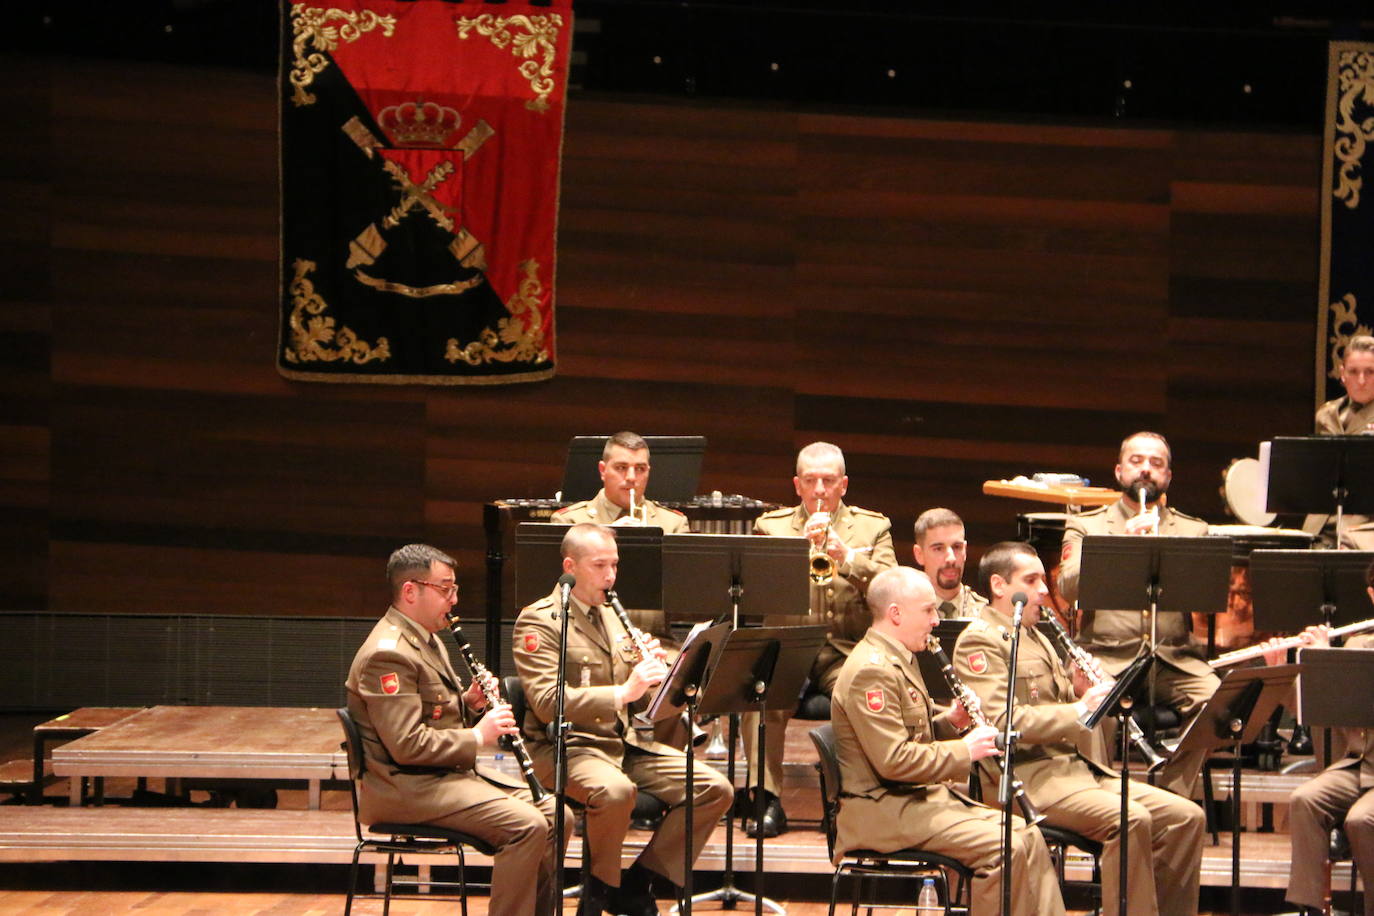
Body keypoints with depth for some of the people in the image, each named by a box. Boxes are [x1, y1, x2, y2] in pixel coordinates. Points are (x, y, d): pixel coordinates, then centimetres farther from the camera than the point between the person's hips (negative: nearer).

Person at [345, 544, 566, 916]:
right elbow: (407, 745, -25)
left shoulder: (426, 640, 15)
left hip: (449, 772, 11)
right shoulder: (388, 654, -19)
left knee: (555, 816, 1)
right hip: (407, 787, -11)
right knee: (526, 825, -24)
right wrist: (476, 737, -17)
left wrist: (471, 703, 4)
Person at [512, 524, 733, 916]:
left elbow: (641, 699, 20)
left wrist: (650, 669, -4)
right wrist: (623, 692, -30)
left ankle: (638, 883, 0)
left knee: (715, 789, -10)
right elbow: (548, 702, -21)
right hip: (566, 746, -8)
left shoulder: (613, 616, 18)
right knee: (615, 791, -39)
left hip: (627, 741, 8)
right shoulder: (539, 621, -7)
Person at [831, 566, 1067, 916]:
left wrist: (950, 721, 5)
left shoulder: (899, 660, 17)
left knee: (1027, 837, 2)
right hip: (881, 811, -11)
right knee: (1003, 847, -21)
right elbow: (893, 761, -25)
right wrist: (965, 751, -18)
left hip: (918, 796, 11)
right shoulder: (871, 671, -18)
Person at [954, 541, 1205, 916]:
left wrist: (1079, 690, 6)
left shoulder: (1036, 638, 25)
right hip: (1028, 774, -9)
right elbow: (1002, 721, -18)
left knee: (1186, 817, -3)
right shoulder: (980, 641, -5)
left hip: (1076, 766, 9)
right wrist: (1079, 710, -19)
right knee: (1131, 819, -31)